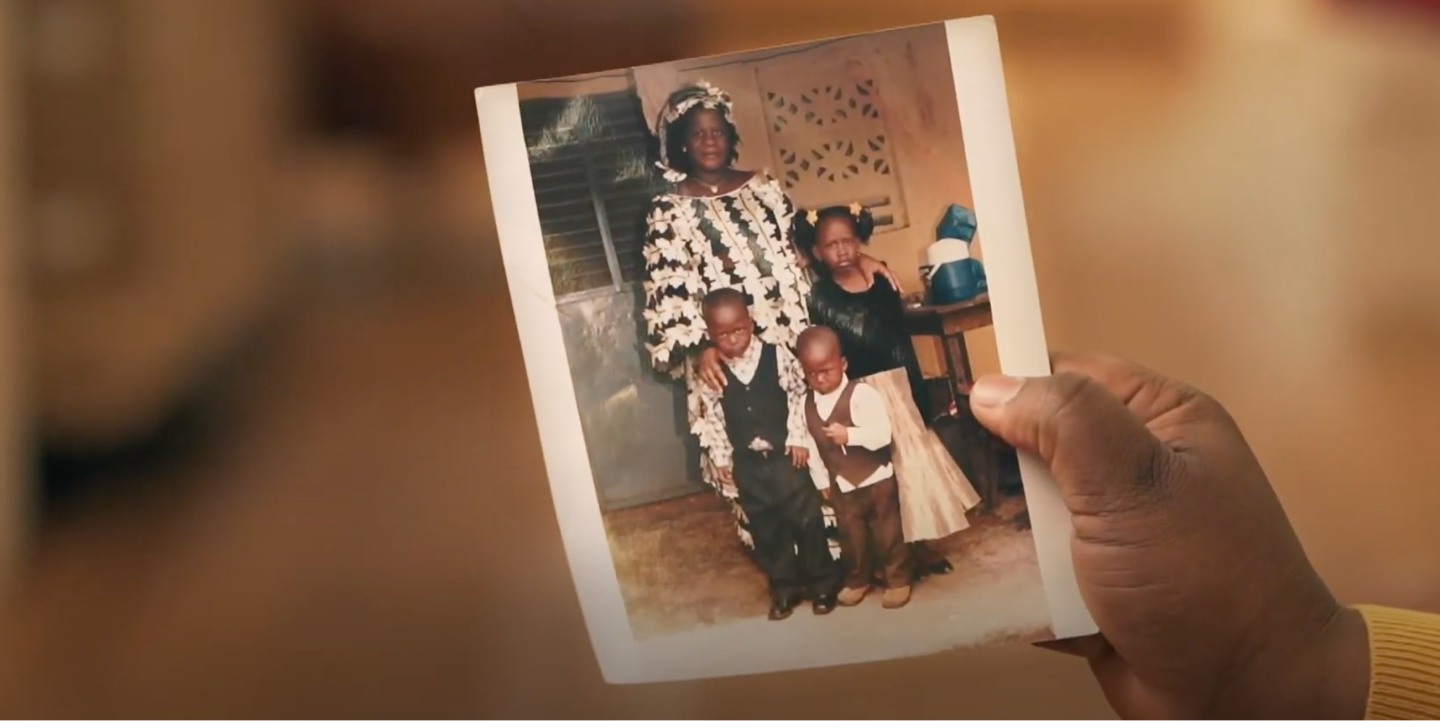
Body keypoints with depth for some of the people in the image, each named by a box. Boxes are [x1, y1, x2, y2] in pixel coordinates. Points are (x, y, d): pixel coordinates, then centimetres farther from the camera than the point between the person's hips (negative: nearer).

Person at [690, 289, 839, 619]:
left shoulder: (777, 356, -9)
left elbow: (798, 396, -5)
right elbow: (712, 418, 2)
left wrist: (799, 439, -8)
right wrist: (721, 458, 1)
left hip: (785, 454, -2)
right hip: (747, 464, 2)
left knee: (806, 519, 5)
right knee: (767, 529, 12)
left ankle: (821, 583, 21)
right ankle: (784, 588, 26)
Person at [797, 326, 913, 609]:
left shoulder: (862, 394, -18)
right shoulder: (806, 404, 0)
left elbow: (883, 434, -24)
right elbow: (811, 446, 6)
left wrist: (849, 435, -33)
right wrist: (822, 481, 6)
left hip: (876, 479, -5)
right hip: (841, 486, 5)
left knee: (887, 531, 6)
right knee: (851, 535, 15)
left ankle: (898, 579, 19)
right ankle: (857, 580, 31)